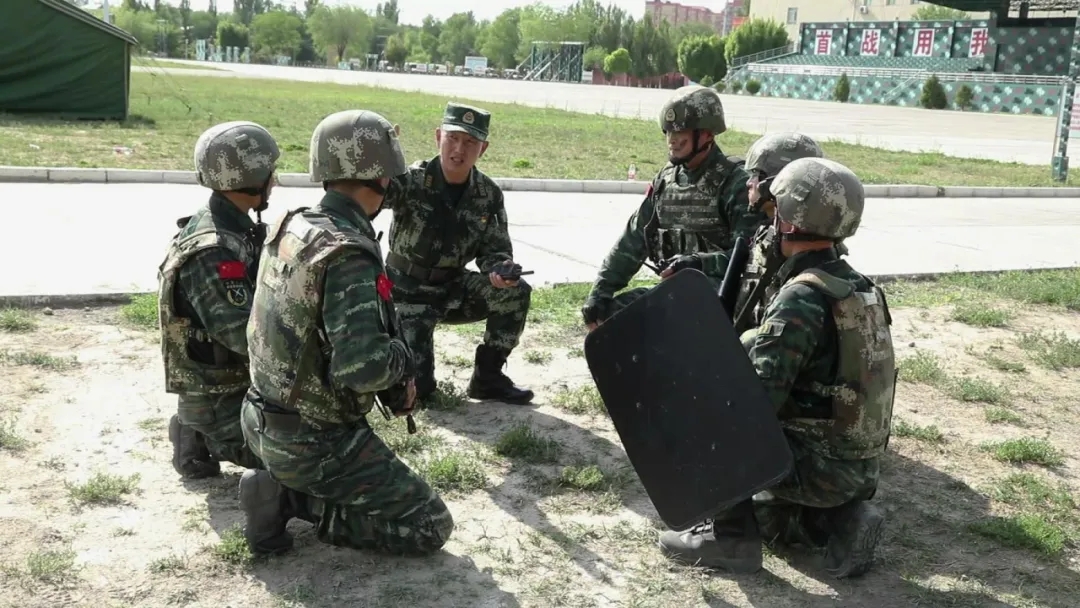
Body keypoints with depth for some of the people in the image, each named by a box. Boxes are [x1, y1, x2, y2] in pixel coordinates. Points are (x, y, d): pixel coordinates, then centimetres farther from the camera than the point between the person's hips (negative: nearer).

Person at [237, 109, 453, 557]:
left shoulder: (291, 227, 0)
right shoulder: (348, 256, -27)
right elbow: (361, 367, -34)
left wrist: (394, 381, 6)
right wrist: (403, 359, -12)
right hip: (314, 443, -9)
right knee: (429, 527, 2)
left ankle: (281, 486, 10)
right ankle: (289, 499, -4)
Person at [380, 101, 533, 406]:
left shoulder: (488, 195, -6)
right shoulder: (412, 181, -19)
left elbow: (496, 249, 0)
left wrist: (500, 270, -26)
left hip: (453, 288, 4)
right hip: (409, 292, -4)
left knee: (515, 293, -21)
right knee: (416, 389, -16)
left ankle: (487, 377, -3)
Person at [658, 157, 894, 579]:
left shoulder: (802, 298, -22)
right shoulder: (860, 285, 5)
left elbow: (759, 396, -26)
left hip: (821, 468, -8)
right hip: (862, 468, 8)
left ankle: (731, 536, 1)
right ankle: (840, 519, 11)